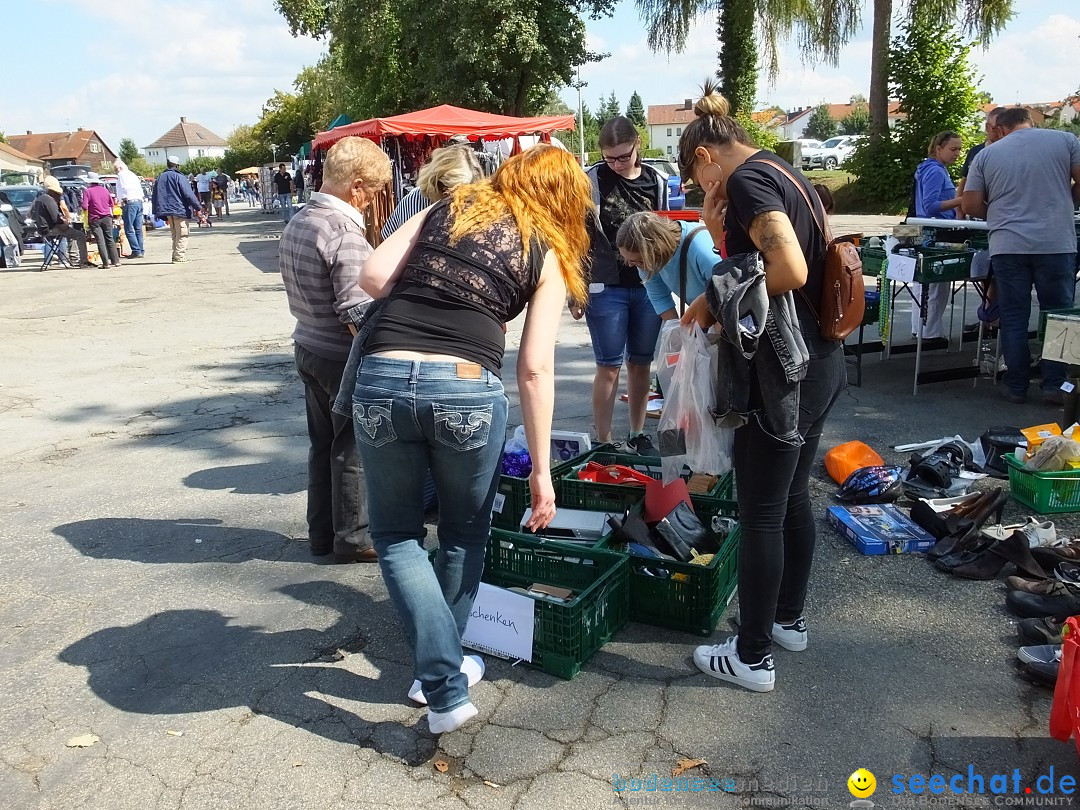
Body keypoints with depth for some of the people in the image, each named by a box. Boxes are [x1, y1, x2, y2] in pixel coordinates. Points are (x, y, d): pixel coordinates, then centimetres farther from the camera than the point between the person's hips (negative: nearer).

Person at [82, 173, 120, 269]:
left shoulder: (87, 191, -8)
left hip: (94, 219, -3)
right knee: (109, 239, 11)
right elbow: (111, 204, 12)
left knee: (100, 241, -1)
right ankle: (116, 261, 9)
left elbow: (85, 207, -13)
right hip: (107, 217, 3)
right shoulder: (105, 190, 6)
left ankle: (106, 263, -5)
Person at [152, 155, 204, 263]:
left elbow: (155, 196, 17)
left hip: (167, 212, 7)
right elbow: (189, 194, -14)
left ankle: (176, 256, 15)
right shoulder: (179, 177, -10)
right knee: (182, 235, -4)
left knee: (175, 235, 16)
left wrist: (156, 212, 22)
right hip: (180, 210, -7)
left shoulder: (159, 178, 12)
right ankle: (179, 257, -9)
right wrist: (198, 207, -8)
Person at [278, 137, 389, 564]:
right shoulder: (345, 232, -21)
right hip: (343, 358, -9)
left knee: (322, 444, 18)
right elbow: (356, 311, -25)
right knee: (352, 450, 5)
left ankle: (321, 532, 29)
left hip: (308, 349, 9)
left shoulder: (296, 222, 7)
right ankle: (353, 538, 18)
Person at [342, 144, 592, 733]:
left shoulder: (447, 208, 19)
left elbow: (372, 277, 6)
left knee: (396, 534, 19)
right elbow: (535, 369, 4)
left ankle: (444, 688, 13)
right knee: (464, 535, 23)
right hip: (466, 385, -1)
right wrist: (541, 470, 8)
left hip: (381, 378, 2)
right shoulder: (548, 254, 12)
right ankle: (442, 670, 38)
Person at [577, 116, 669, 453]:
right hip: (605, 289, -3)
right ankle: (603, 443, 9)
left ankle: (637, 436, 23)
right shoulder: (593, 180, -4)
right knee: (609, 367, 0)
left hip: (649, 287, 3)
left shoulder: (657, 181, 6)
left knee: (641, 364, 10)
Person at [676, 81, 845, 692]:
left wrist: (722, 301, -13)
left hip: (782, 372, -10)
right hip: (820, 364, 10)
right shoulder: (788, 175, 15)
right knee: (793, 498, 20)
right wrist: (721, 228, 11)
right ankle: (790, 619, 37)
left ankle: (753, 658, 14)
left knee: (760, 515, 1)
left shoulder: (747, 181, -14)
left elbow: (791, 271, -27)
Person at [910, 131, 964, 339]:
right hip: (935, 236, -11)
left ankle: (919, 329, 20)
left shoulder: (938, 170, 18)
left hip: (926, 235, 11)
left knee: (922, 284, 13)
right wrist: (961, 200, -27)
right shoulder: (935, 171, -14)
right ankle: (931, 333, -3)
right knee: (937, 288, -8)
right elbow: (930, 206, -22)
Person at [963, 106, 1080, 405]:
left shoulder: (987, 154, 8)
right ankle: (1054, 385, 9)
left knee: (1013, 319, 7)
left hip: (1007, 246, 1)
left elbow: (971, 205, 5)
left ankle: (1016, 386, 11)